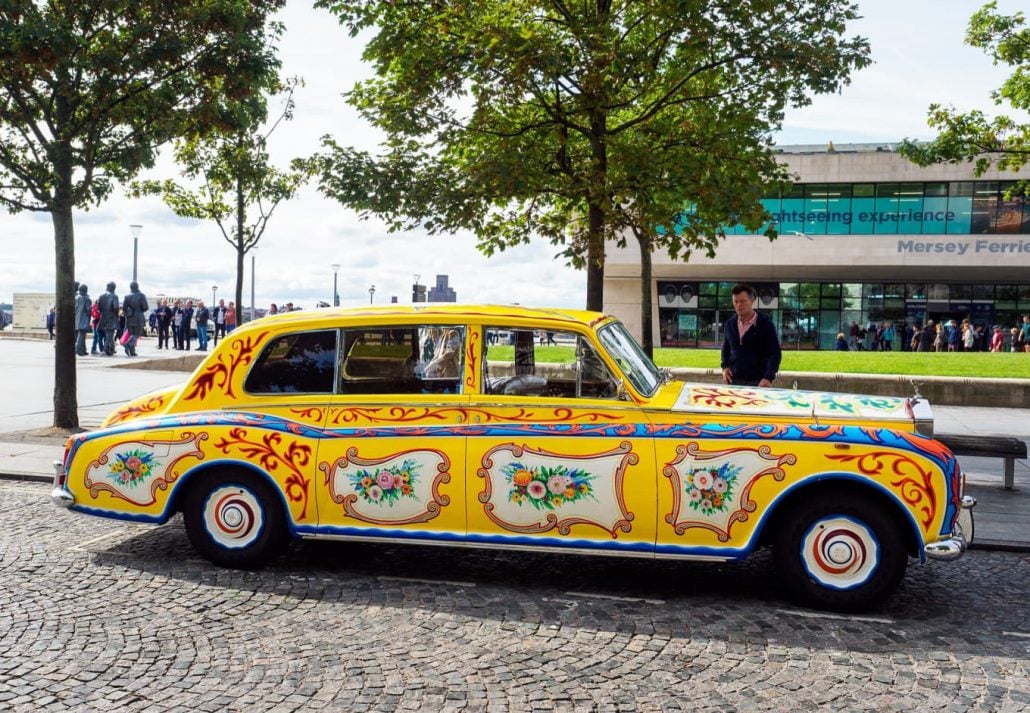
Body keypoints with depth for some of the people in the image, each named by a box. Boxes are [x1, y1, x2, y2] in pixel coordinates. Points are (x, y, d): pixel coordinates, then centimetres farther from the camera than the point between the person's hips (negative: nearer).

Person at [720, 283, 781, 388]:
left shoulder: (765, 324, -5)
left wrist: (769, 377, -21)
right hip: (734, 381, 4)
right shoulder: (729, 324, 8)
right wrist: (725, 366, 6)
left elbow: (775, 353, -7)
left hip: (758, 382, -4)